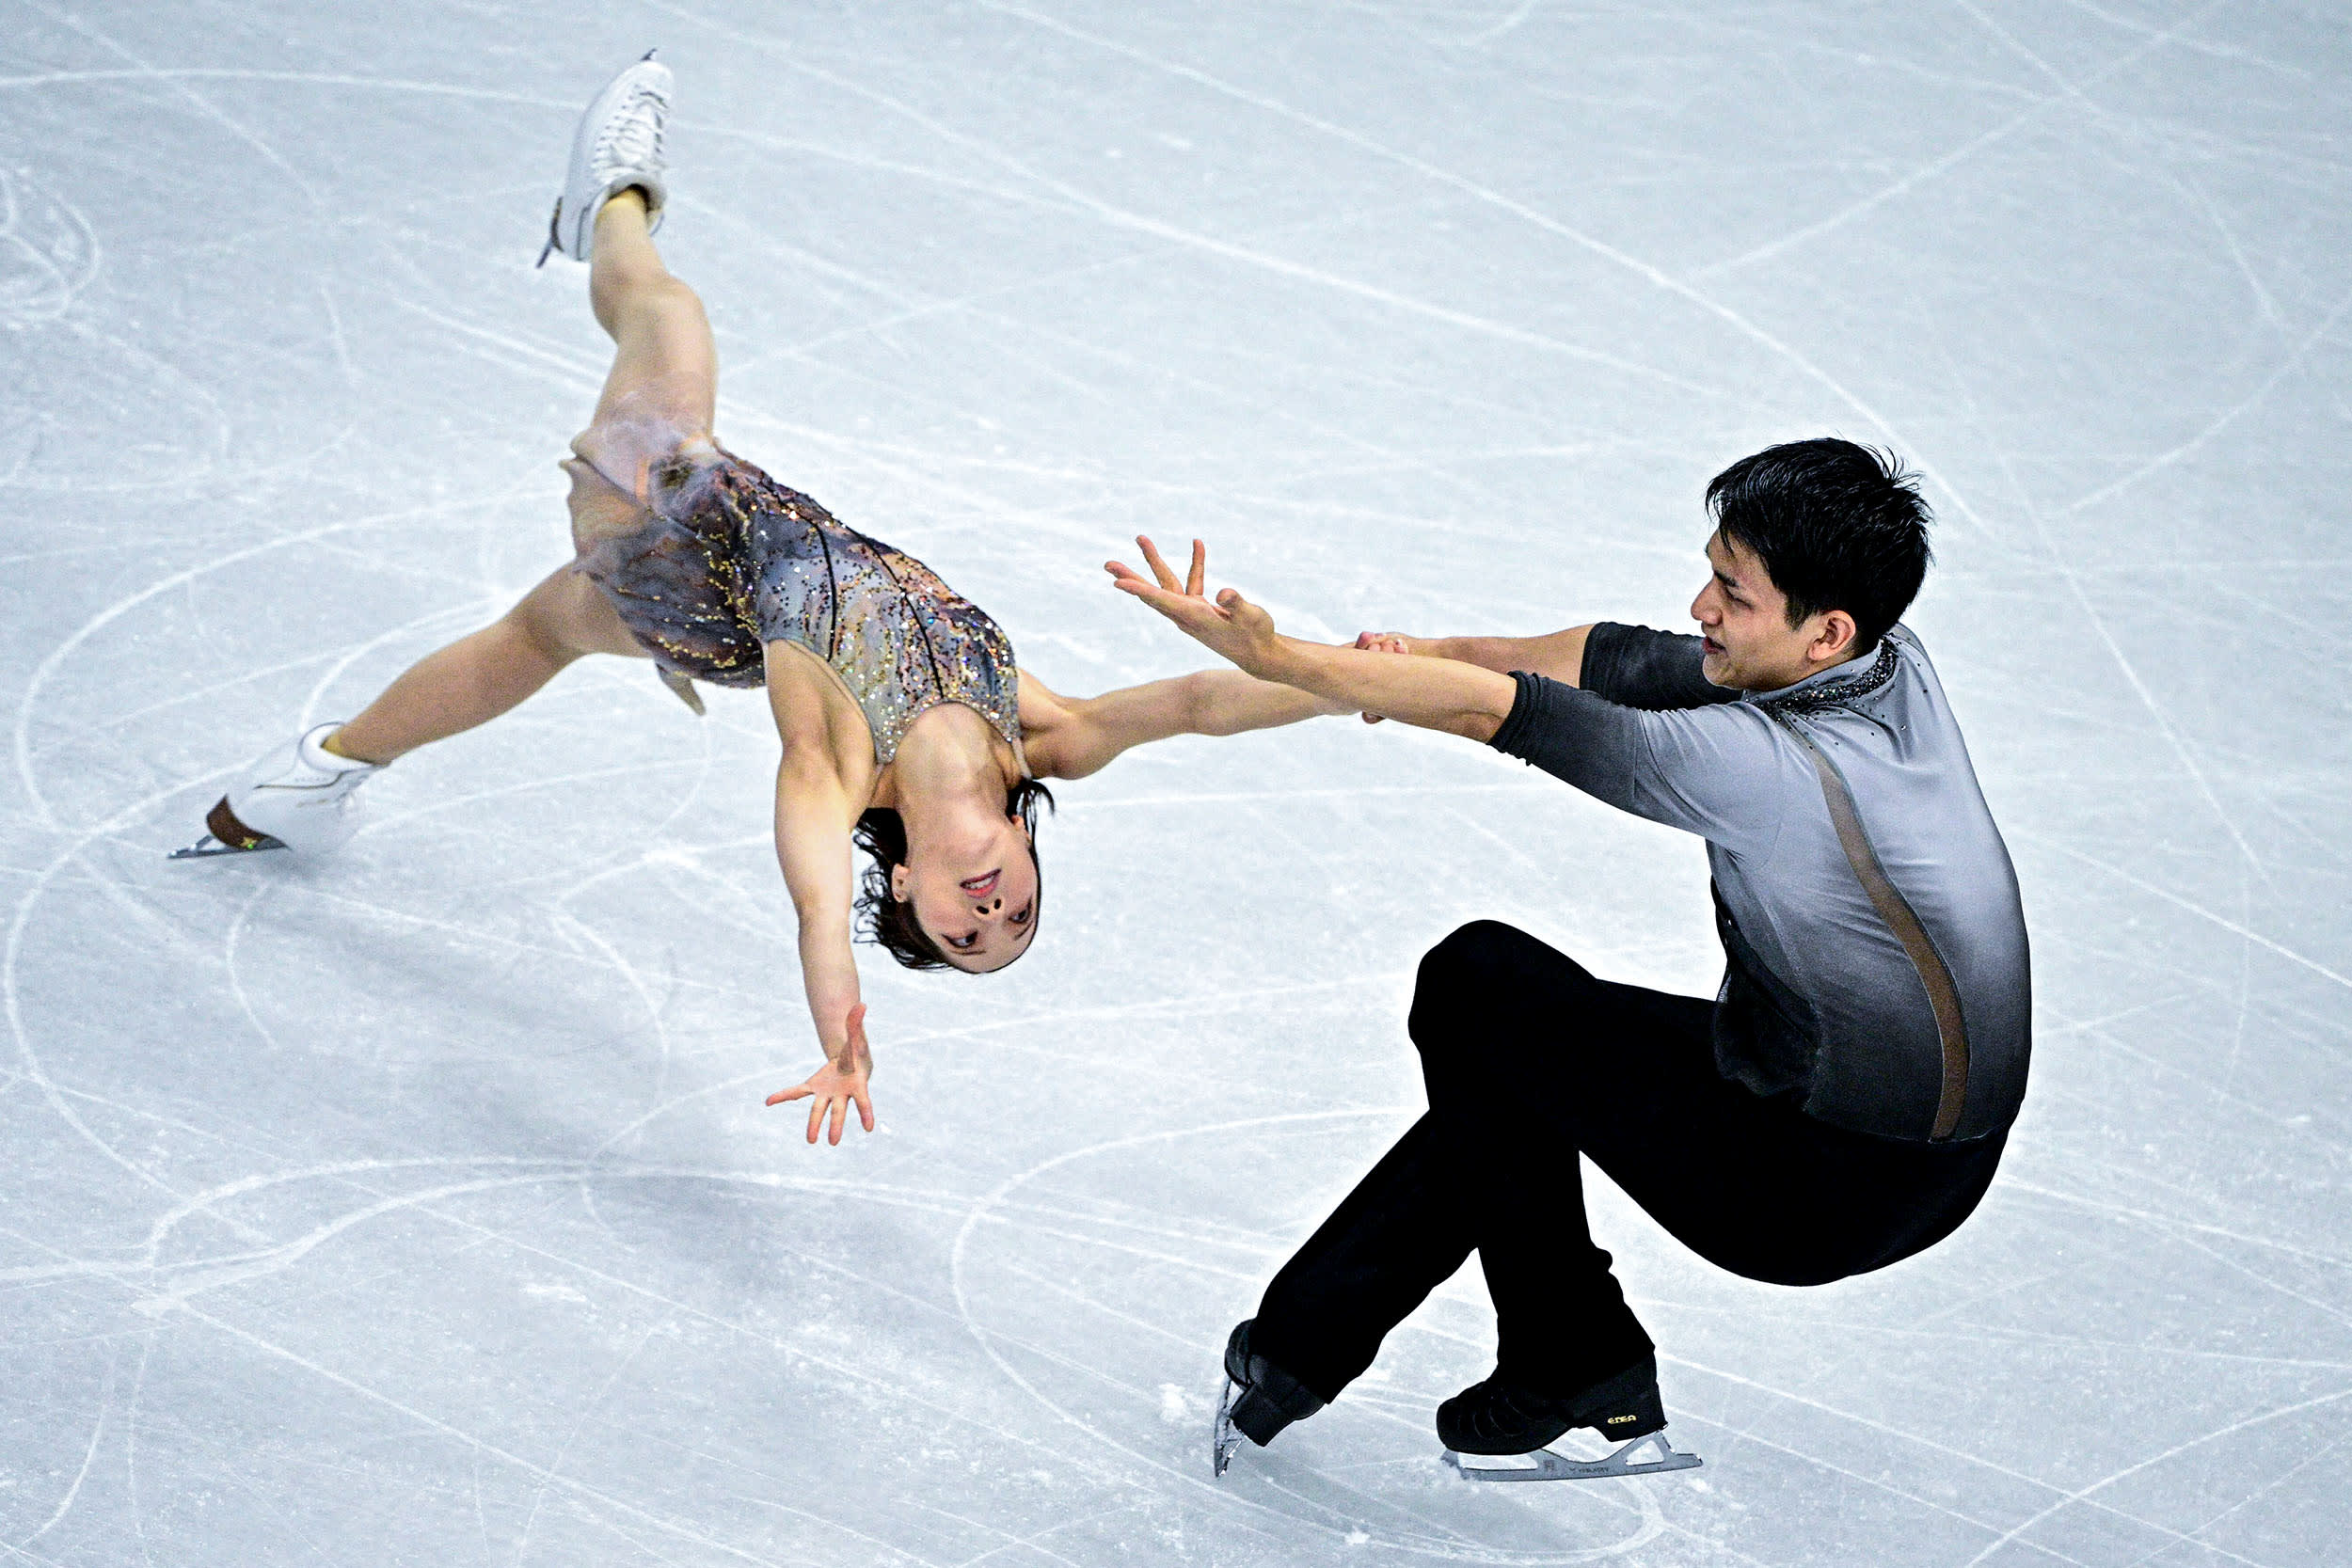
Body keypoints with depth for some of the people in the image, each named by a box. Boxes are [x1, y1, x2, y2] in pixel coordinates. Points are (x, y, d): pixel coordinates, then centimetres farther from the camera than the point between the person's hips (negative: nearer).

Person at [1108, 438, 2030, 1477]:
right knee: (1505, 1066, 17)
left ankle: (1574, 1364, 13)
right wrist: (1432, 653, -3)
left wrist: (1267, 655, -20)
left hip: (1835, 1191, -9)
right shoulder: (1894, 661, -4)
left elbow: (1494, 711, -25)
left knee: (1477, 983, 1)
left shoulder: (1771, 770, -29)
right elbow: (1631, 661, 5)